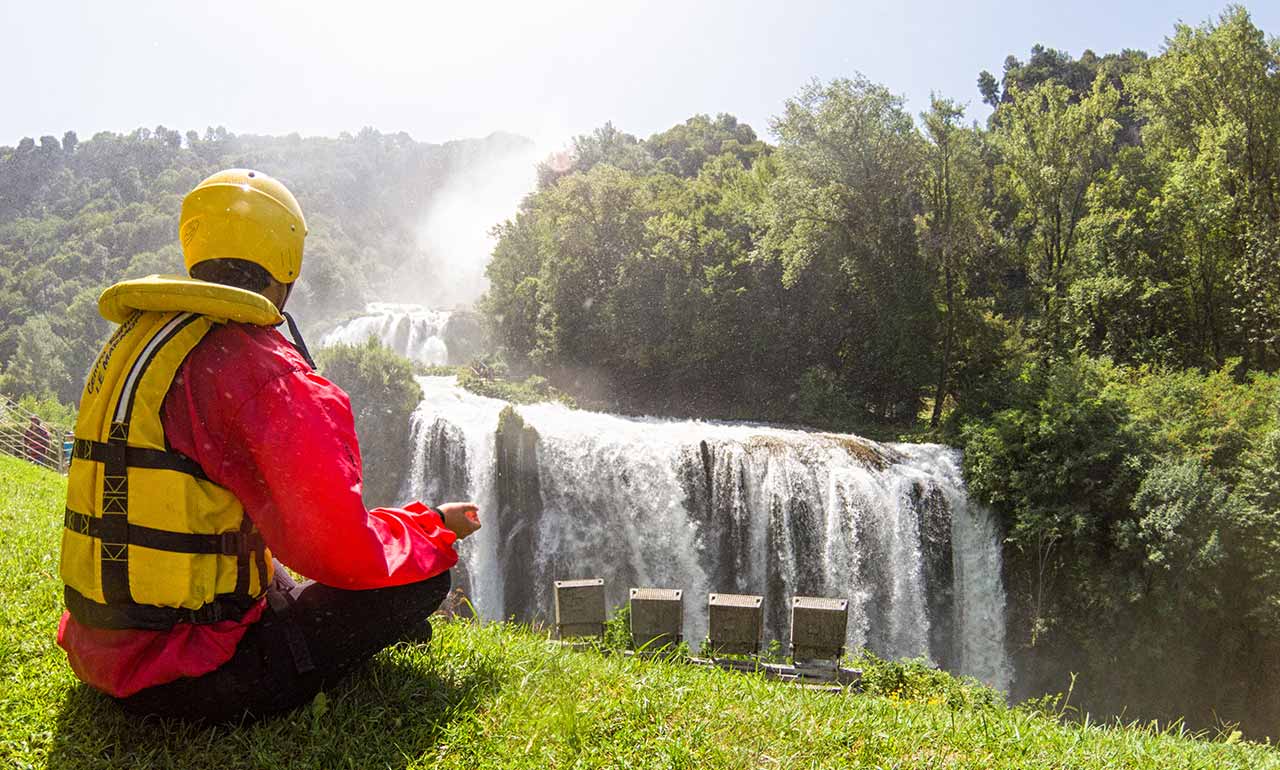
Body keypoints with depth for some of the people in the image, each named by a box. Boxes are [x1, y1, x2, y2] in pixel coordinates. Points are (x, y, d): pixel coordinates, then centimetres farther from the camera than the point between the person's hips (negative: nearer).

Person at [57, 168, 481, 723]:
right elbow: (339, 549, -20)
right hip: (192, 684, -9)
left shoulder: (127, 343, 8)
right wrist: (435, 527, -1)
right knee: (423, 574, -4)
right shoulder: (258, 367, -21)